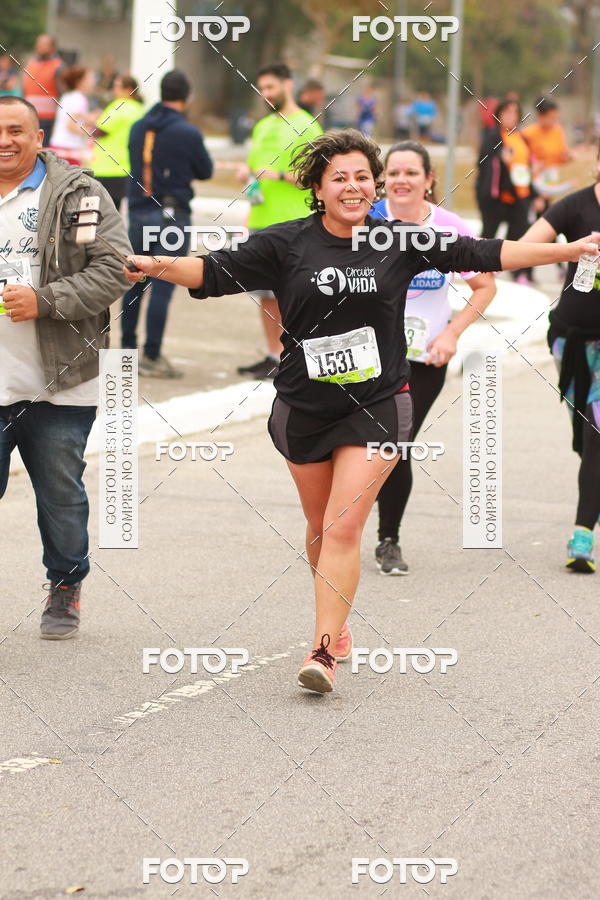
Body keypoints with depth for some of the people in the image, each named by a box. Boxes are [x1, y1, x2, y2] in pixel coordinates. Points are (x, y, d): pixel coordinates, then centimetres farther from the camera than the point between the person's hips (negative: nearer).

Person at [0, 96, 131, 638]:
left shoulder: (78, 195, -2)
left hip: (59, 384, -2)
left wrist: (44, 301, -18)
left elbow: (114, 269, -8)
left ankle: (66, 590, 27)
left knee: (61, 494, 7)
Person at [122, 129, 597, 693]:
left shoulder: (399, 243, -1)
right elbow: (215, 271, -10)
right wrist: (159, 265, -29)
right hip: (304, 408, 2)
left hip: (376, 406, -2)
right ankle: (336, 621, 40)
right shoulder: (286, 244, -4)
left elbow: (483, 255, 3)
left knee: (343, 528, -11)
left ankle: (325, 652, -12)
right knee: (320, 526, 16)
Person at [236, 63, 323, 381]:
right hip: (260, 221, 7)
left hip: (291, 223, -7)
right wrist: (246, 172, 8)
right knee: (266, 293, 8)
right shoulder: (263, 126, 19)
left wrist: (281, 176, -18)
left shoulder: (306, 126, -4)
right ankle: (272, 354, 15)